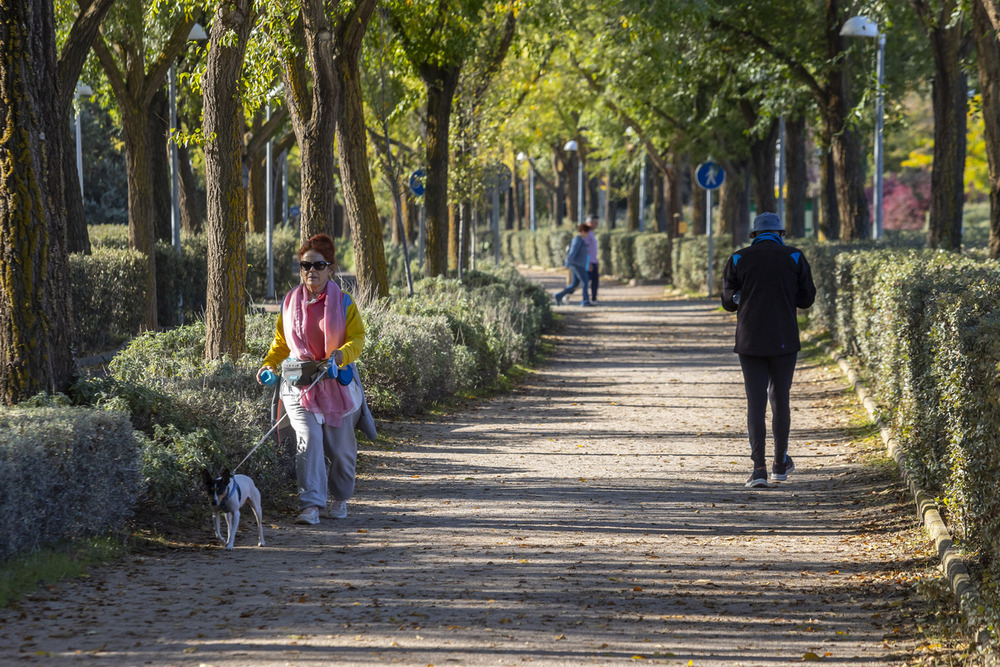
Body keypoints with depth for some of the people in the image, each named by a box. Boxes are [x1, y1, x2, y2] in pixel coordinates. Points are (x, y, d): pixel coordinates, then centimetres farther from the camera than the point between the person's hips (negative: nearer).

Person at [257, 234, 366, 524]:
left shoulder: (343, 303, 1)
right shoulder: (290, 303, 7)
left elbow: (357, 338, -3)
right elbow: (281, 342, 17)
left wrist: (341, 355, -23)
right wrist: (269, 364, -1)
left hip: (335, 382, 0)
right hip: (299, 383, 0)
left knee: (339, 445, 7)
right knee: (308, 440, -16)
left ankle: (340, 497, 31)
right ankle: (310, 505, -20)